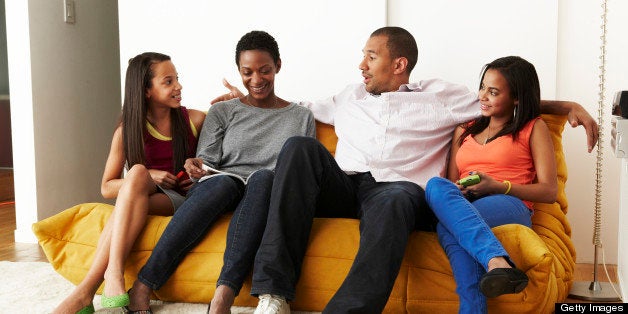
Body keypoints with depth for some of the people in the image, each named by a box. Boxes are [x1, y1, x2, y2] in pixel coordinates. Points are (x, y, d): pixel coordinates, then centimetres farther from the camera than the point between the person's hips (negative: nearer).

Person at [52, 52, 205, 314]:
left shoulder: (195, 120, 4)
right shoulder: (128, 130, 3)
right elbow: (106, 188, 5)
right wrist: (147, 177, -11)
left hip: (181, 199, -1)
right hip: (140, 194, 1)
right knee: (137, 172, -34)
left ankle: (87, 289, -36)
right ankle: (113, 280, -44)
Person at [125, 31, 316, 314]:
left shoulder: (301, 118, 18)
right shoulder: (222, 112, 18)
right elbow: (208, 160, 8)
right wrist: (197, 166, -16)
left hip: (267, 199, 0)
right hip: (220, 194, 0)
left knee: (264, 177, -36)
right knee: (222, 182, -37)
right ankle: (142, 288, -39)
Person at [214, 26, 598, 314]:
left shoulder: (440, 97, 19)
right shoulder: (349, 98, 29)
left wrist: (568, 105, 12)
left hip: (395, 190, -3)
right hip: (342, 185, 3)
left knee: (400, 197, -40)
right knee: (300, 146, -27)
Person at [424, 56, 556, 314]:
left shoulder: (533, 128, 16)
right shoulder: (464, 130, 29)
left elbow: (549, 191, 7)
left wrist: (497, 186, -8)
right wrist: (458, 188, -1)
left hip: (509, 205, -3)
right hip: (462, 204, 3)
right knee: (437, 185, -35)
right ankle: (498, 263, -51)